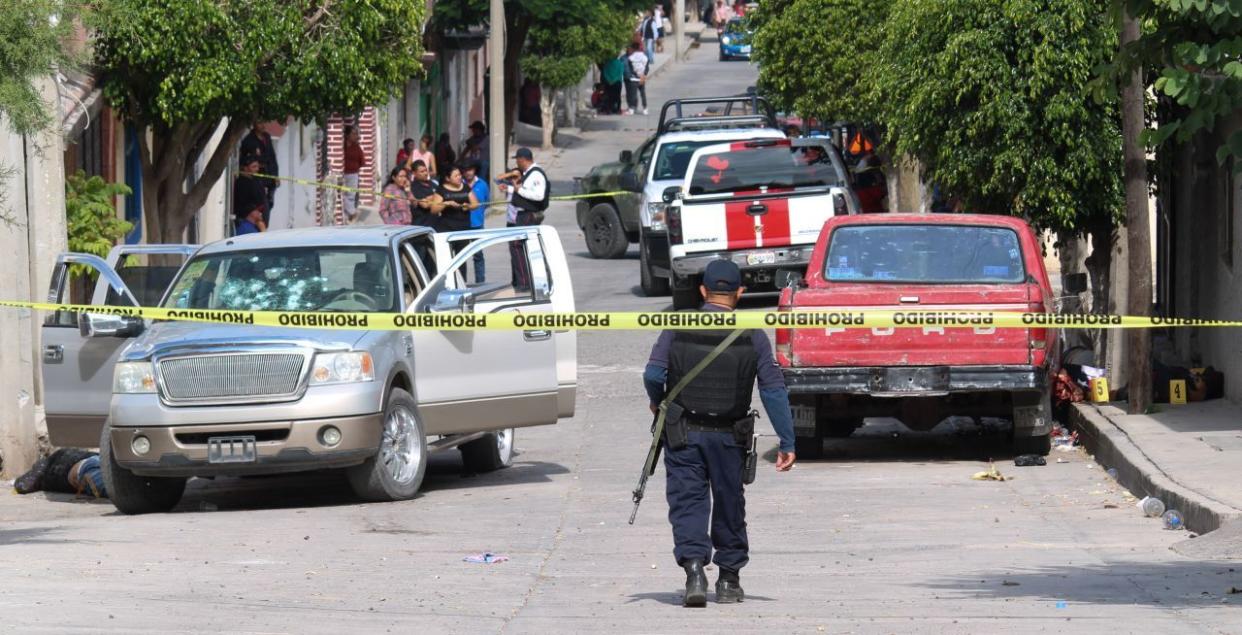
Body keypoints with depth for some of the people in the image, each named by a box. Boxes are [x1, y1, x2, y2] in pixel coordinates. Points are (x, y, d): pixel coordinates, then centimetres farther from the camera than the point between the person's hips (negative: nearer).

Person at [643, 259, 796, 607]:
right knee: (729, 505, 14)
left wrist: (657, 402, 11)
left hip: (683, 433, -1)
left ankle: (694, 567, -21)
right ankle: (728, 578, 22)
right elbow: (773, 389, -6)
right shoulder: (753, 336, -4)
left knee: (687, 500, 0)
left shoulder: (677, 329, -5)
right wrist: (787, 442, -2)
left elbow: (653, 374, -12)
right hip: (729, 436, 1)